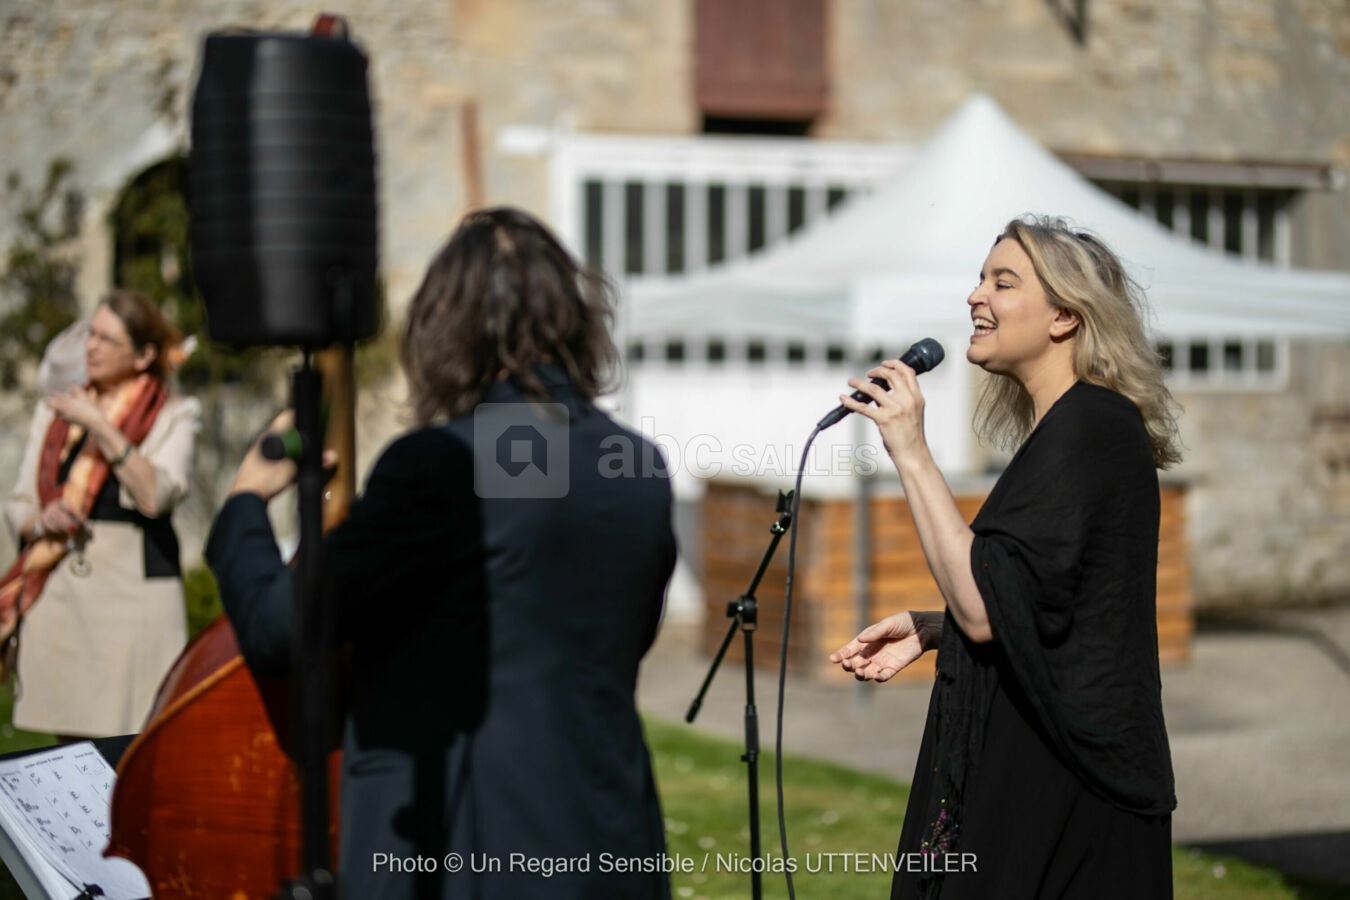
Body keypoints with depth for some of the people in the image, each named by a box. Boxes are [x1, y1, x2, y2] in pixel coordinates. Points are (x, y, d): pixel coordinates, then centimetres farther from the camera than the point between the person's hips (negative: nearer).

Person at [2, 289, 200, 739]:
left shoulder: (173, 416, 4)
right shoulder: (55, 411, 18)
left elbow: (156, 496, -13)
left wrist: (100, 426, -15)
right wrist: (39, 522, -4)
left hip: (134, 592, -4)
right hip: (57, 596, 4)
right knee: (68, 746, 2)